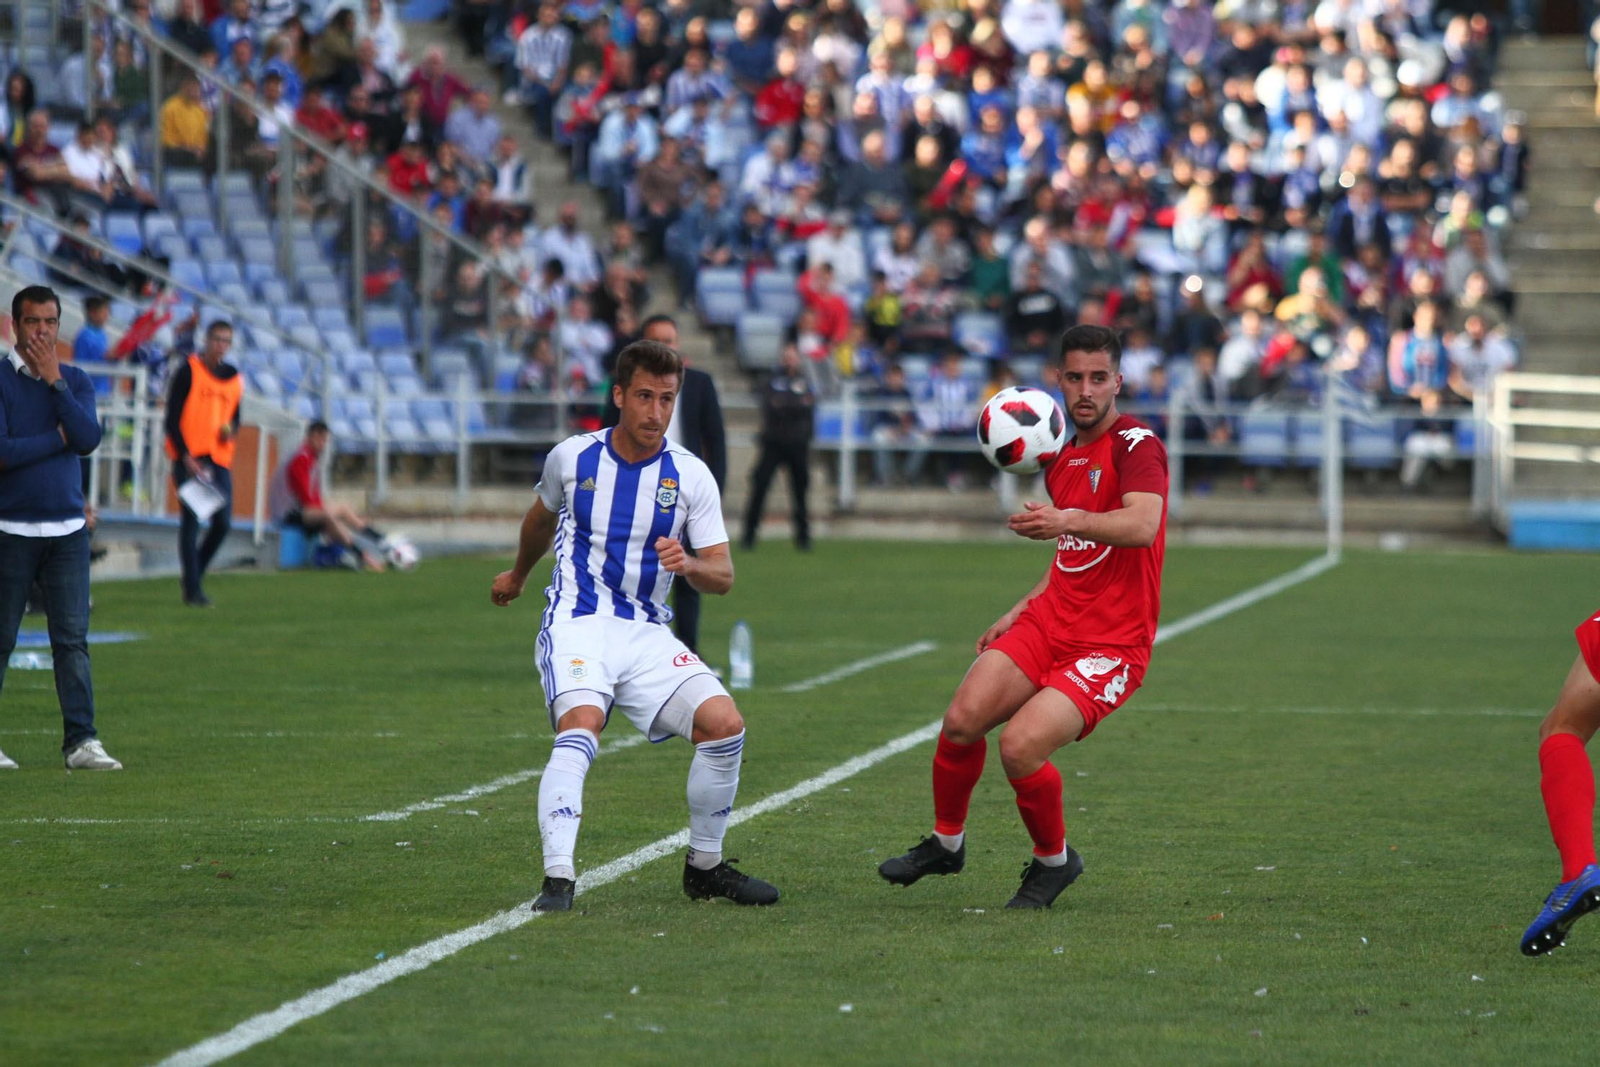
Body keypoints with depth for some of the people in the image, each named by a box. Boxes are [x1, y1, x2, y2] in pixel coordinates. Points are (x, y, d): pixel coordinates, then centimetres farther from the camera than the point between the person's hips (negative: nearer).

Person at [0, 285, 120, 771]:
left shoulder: (76, 381, 10)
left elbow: (88, 439, -8)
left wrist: (54, 381, -10)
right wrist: (58, 437, -8)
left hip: (68, 531, 3)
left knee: (72, 639, -1)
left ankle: (80, 740, -1)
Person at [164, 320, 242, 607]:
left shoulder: (234, 378, 14)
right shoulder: (188, 372, -3)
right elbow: (172, 419, -5)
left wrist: (231, 429, -1)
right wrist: (186, 456, -14)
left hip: (219, 459, 5)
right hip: (189, 458, -5)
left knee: (223, 522, -1)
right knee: (191, 519, -9)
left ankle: (195, 572, 21)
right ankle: (192, 589, -6)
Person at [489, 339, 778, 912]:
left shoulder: (691, 476, 0)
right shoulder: (572, 457, 1)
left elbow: (722, 576, -2)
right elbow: (543, 516, 25)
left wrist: (689, 565, -25)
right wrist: (518, 574, 41)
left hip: (648, 635, 2)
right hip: (577, 623, -2)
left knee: (724, 723, -17)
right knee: (581, 726, -31)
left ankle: (704, 867, 4)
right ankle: (557, 878, -37)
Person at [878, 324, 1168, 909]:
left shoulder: (1136, 444, -10)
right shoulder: (1062, 457, 16)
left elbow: (1141, 526, -30)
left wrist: (1066, 521, -45)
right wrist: (1017, 614, 20)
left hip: (1112, 644, -7)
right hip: (1050, 621, 7)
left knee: (1020, 747, -23)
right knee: (962, 720, -14)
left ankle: (1054, 860, 5)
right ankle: (946, 842, 12)